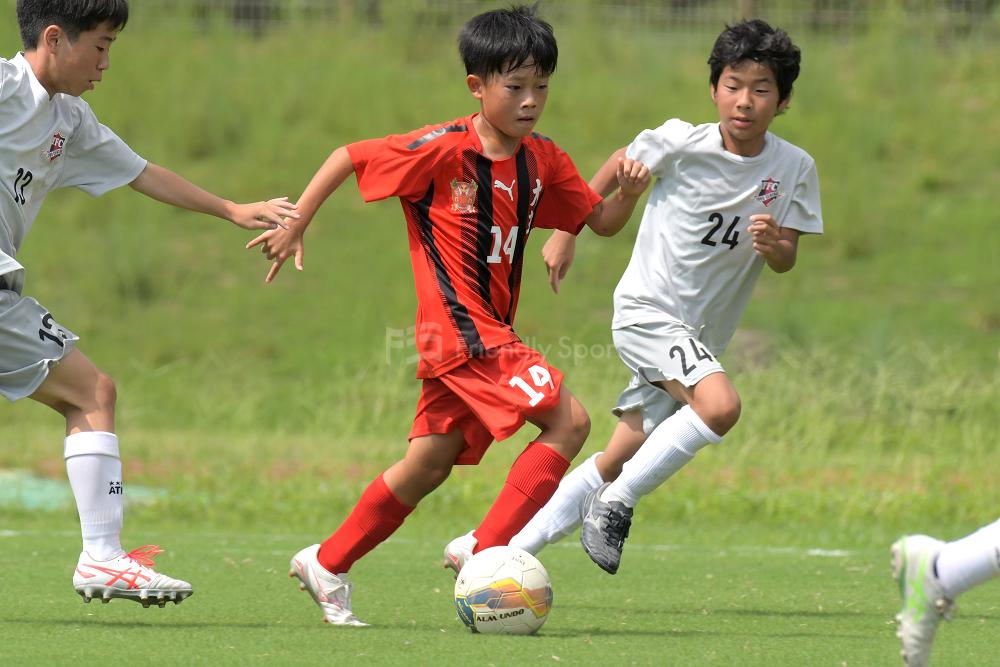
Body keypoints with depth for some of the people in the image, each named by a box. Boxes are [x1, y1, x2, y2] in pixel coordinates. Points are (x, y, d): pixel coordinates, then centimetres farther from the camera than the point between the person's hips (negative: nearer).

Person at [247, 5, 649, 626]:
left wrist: (629, 191, -8)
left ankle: (327, 564, 24)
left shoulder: (543, 161, 8)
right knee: (569, 420, -18)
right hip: (460, 326, -8)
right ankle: (485, 548, -17)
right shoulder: (445, 149, -13)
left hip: (492, 330, 8)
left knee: (429, 464, 13)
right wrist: (294, 226, -6)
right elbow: (348, 157, -6)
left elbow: (602, 221, 14)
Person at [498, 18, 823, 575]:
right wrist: (566, 235, 9)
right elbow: (617, 168, 5)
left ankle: (508, 549, 17)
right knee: (721, 405, -29)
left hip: (700, 335, 5)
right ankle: (616, 505, -16)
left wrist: (775, 244, -26)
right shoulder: (681, 143, -13)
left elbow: (787, 261, -2)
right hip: (647, 311, -5)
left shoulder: (794, 169, -6)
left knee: (618, 462, 7)